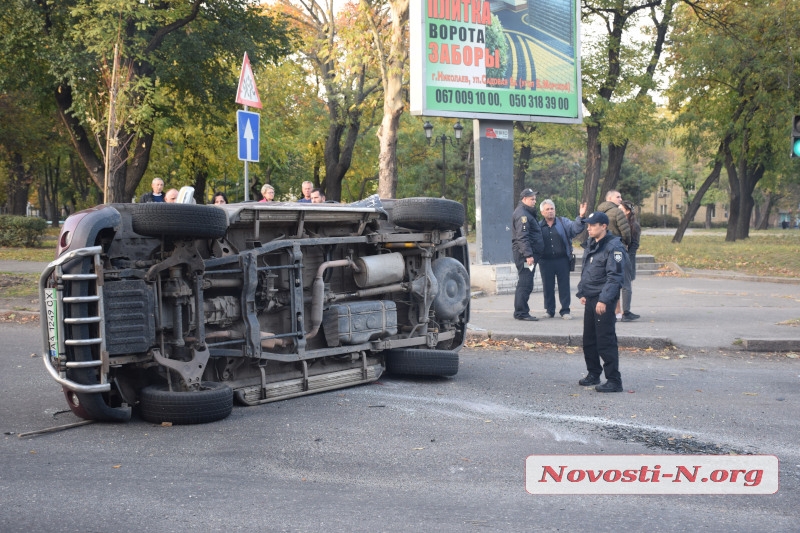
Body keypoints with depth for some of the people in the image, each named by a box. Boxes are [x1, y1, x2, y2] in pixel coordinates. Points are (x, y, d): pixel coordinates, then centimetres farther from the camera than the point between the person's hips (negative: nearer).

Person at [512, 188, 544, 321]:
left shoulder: (527, 213, 21)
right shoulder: (522, 214, -13)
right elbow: (522, 237, -22)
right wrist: (528, 255, -27)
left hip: (524, 254, 11)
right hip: (524, 254, -11)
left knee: (524, 284, 15)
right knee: (525, 284, -10)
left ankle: (520, 311, 21)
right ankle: (521, 312, -8)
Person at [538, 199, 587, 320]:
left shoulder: (563, 222, 6)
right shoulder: (539, 226, 6)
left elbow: (576, 228, -7)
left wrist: (581, 217, -23)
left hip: (562, 259, 0)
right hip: (546, 261, 0)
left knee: (564, 285, 2)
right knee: (547, 286, 7)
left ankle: (565, 310, 10)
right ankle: (549, 310, 19)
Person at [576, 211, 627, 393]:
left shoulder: (614, 246, -13)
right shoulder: (591, 245, 15)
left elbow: (614, 276, -18)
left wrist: (604, 300, -23)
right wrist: (582, 292, 13)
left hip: (604, 301, -9)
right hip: (590, 299, 9)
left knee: (606, 341, -9)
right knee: (589, 339, 15)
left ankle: (614, 381, -5)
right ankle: (593, 373, 28)